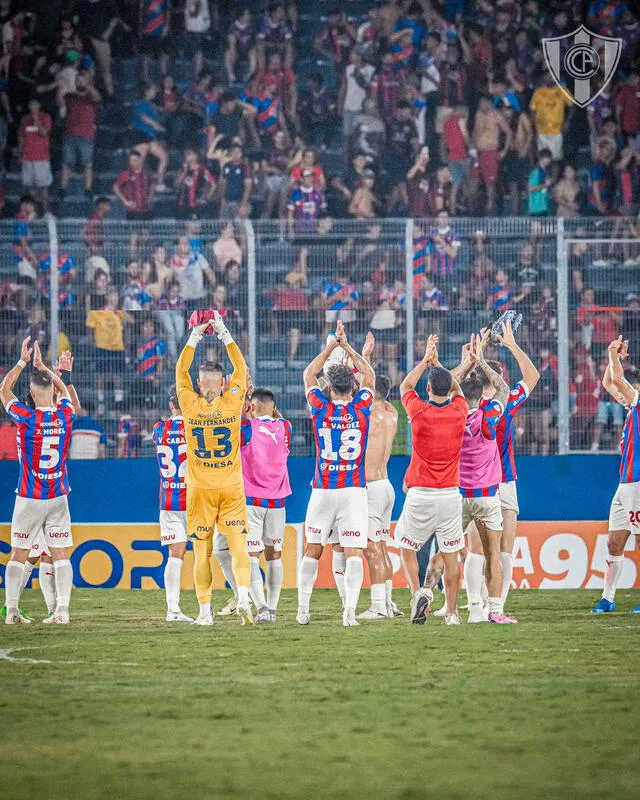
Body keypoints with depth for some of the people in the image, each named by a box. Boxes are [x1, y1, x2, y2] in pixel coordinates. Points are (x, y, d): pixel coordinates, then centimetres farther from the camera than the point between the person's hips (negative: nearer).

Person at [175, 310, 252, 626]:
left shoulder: (191, 406, -5)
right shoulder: (232, 403, -5)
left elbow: (181, 371, 8)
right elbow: (240, 367, 9)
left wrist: (194, 337, 13)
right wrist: (224, 334, 15)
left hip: (200, 490, 0)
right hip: (231, 488, 0)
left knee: (202, 551, 3)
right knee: (238, 544, -3)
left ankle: (205, 611, 1)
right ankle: (243, 597, -23)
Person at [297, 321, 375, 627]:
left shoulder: (320, 409, -3)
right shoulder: (361, 408, -2)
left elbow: (309, 375, 14)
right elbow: (370, 375, 16)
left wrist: (331, 347, 19)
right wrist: (348, 348, 22)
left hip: (323, 490, 1)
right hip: (354, 490, -1)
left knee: (312, 551, 12)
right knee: (354, 553, -5)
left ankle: (303, 609, 14)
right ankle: (350, 610, -19)